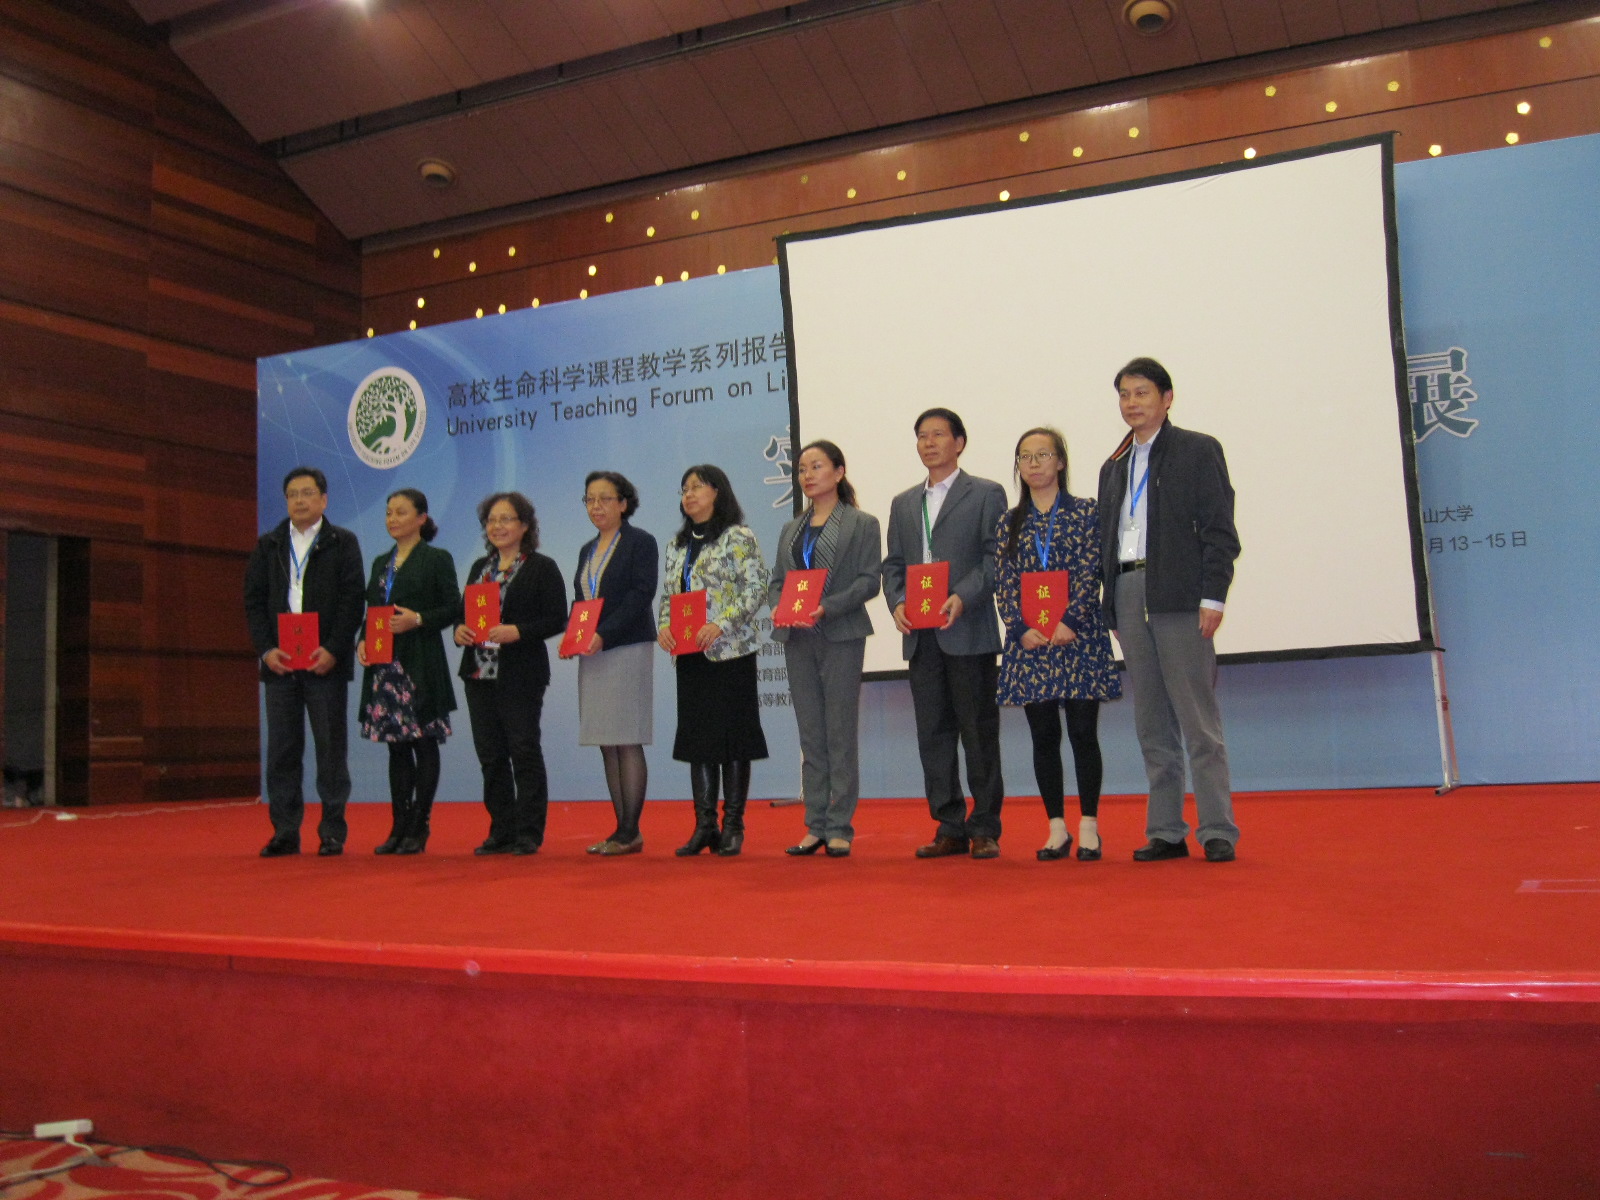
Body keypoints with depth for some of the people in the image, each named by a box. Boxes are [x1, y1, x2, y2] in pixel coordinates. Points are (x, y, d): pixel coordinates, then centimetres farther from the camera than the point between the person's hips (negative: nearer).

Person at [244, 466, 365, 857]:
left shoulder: (343, 543, 5)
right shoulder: (268, 545, 13)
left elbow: (352, 601, -3)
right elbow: (254, 601, 9)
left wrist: (333, 650, -14)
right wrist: (266, 649, -5)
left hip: (326, 662, -3)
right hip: (278, 661, 3)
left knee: (331, 748, 1)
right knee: (281, 750, 5)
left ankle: (332, 832, 7)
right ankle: (285, 832, 11)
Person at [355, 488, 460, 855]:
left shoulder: (437, 559, -1)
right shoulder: (381, 563, 18)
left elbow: (453, 608, -6)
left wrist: (417, 619, -19)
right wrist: (363, 642, 1)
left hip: (421, 665, -6)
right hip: (385, 664, 6)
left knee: (424, 744, -2)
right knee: (396, 745, 8)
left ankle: (419, 828, 3)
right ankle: (399, 826, 13)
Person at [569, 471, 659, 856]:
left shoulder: (640, 542, -2)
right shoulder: (587, 551, 20)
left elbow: (641, 594, -13)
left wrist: (603, 635, -19)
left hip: (627, 651, -7)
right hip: (592, 655, 8)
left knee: (627, 742, -8)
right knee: (607, 745, 6)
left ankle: (630, 832, -5)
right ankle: (622, 830, 10)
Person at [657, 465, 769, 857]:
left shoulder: (738, 538, -3)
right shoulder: (678, 545, 17)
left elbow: (756, 589, -11)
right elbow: (668, 595, 18)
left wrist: (720, 625, -20)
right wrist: (663, 626, -1)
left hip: (730, 651, -6)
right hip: (689, 654, 6)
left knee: (732, 736, -2)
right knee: (696, 737, 7)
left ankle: (733, 825, 6)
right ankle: (704, 825, 13)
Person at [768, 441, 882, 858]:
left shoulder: (861, 524, 2)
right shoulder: (791, 530, 18)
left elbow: (869, 580, -7)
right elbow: (777, 581, 15)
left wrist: (826, 607, -19)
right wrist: (778, 608, -7)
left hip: (841, 637, -5)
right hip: (798, 640, 5)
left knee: (841, 735, -3)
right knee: (811, 737, 7)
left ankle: (840, 828, 2)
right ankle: (816, 826, 12)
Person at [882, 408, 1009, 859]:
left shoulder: (986, 494, 3)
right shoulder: (903, 503, 19)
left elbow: (995, 558, -5)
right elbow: (893, 564, 16)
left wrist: (962, 598, -19)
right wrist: (897, 602, -3)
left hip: (969, 632, -5)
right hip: (920, 636, 5)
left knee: (979, 732, -1)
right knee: (933, 733, 6)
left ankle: (985, 829, 6)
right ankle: (950, 828, 13)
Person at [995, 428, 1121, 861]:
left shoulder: (1085, 513, 3)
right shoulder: (1010, 523, 12)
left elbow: (1090, 573, -5)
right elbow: (1003, 583, 4)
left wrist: (1070, 622, -16)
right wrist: (1021, 628, -10)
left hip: (1078, 636, -3)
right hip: (1028, 640, 3)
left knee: (1083, 732, -1)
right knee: (1043, 736, 5)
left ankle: (1088, 826, 8)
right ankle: (1056, 828, 13)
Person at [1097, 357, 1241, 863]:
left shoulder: (1198, 450, 4)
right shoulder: (1114, 466, 19)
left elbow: (1218, 530, -3)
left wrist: (1213, 597, -12)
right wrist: (1111, 608, 9)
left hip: (1180, 597, -5)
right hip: (1128, 596, 5)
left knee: (1198, 720, -5)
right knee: (1151, 726, 6)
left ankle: (1218, 831, 0)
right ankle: (1165, 832, 10)